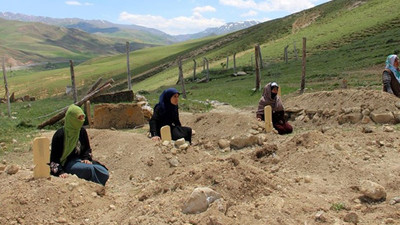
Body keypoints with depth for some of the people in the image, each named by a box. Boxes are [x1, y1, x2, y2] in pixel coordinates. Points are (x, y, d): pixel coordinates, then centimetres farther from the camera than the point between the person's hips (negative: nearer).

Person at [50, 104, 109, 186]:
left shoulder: (82, 131, 5)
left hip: (79, 161, 6)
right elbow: (54, 157, -11)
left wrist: (87, 158, -2)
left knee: (104, 173, -19)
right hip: (66, 164, -6)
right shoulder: (60, 135, -13)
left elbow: (87, 148, 18)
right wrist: (60, 172, -23)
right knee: (90, 169, -32)